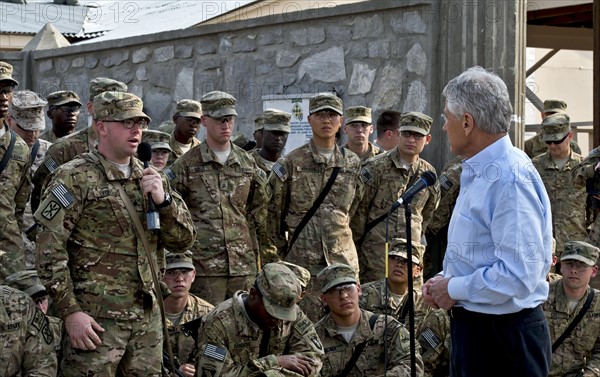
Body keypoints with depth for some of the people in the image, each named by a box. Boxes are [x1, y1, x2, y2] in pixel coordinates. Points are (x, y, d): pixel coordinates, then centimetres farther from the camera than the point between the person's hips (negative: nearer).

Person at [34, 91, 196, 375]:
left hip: (148, 317, 6)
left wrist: (163, 200, -8)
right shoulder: (74, 178, -6)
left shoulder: (150, 179, 13)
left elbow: (183, 241, 10)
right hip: (96, 319, -6)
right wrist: (70, 312, -15)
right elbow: (49, 250, -10)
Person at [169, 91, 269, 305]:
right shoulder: (187, 164, 0)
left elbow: (259, 206, 23)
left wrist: (248, 232, 14)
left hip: (243, 262, 4)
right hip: (204, 262, -4)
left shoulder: (248, 163, 12)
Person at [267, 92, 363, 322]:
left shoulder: (353, 163, 10)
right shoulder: (291, 163, -1)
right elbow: (272, 211, 5)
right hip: (303, 259, -3)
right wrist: (280, 250, 7)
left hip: (344, 259, 3)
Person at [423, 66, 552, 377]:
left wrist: (454, 289, -17)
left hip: (503, 336, -10)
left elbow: (519, 275, -28)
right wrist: (445, 281, 5)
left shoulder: (509, 179, -22)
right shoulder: (476, 173, 10)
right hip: (471, 325, 10)